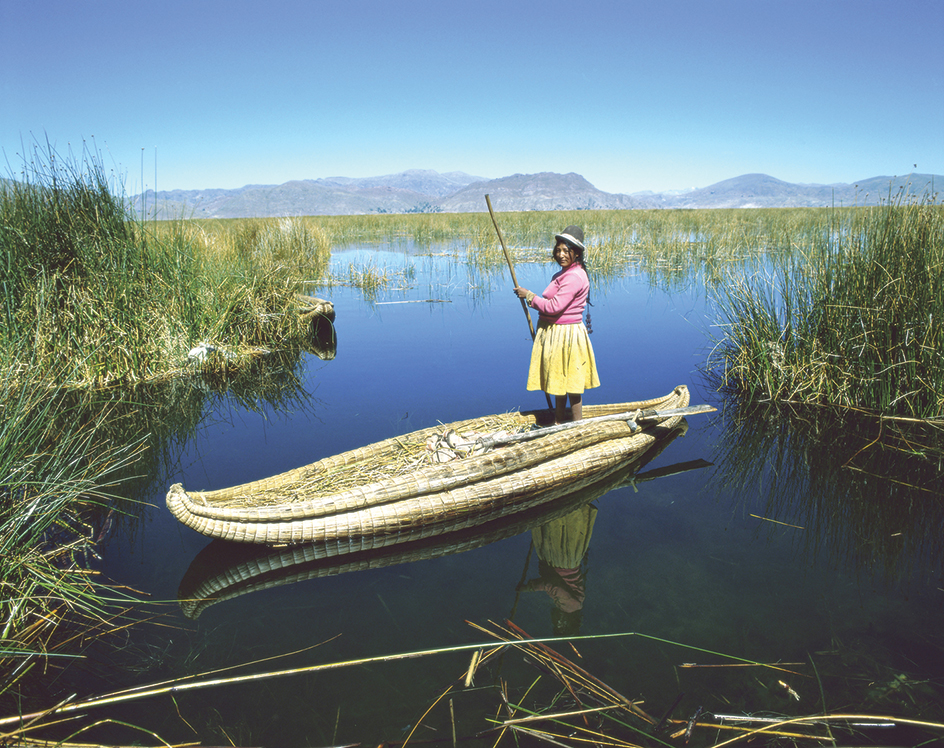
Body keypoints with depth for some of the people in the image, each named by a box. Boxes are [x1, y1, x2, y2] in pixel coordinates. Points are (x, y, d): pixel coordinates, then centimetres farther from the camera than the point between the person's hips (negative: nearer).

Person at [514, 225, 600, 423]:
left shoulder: (574, 277, -20)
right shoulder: (561, 275, 13)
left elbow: (554, 306, -24)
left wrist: (530, 295, -13)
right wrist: (531, 299, 3)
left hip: (566, 335, -10)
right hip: (554, 333, 10)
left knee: (571, 384, 1)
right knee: (558, 382, 19)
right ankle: (558, 423, 32)